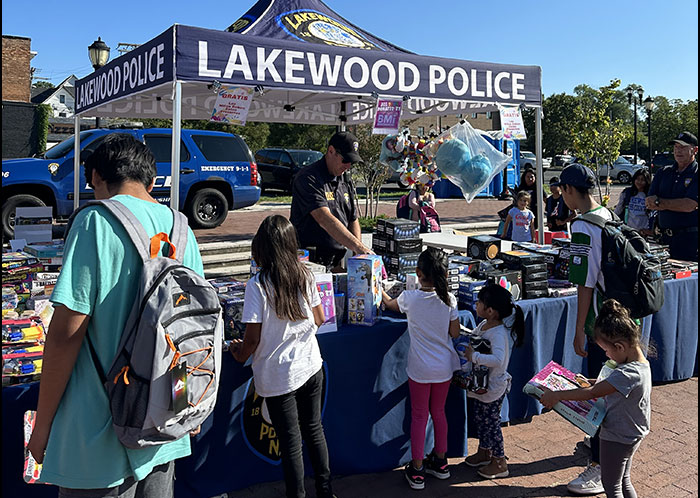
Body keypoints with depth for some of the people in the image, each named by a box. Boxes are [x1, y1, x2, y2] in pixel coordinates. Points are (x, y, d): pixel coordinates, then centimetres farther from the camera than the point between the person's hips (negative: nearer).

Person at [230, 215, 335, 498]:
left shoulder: (257, 285, -18)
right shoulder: (304, 276, -3)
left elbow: (253, 338, -16)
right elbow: (319, 319, 6)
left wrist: (240, 355, 4)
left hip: (278, 375, -5)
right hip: (311, 366, 5)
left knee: (291, 442, 9)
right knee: (314, 429, 20)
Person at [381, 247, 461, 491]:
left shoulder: (409, 298, -14)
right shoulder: (449, 299, -10)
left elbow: (389, 304, 10)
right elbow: (455, 333, -1)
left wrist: (379, 290, 30)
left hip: (420, 369, -3)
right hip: (444, 368, 3)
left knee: (419, 417, 10)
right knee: (439, 412, 20)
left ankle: (416, 471, 18)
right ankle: (440, 462, 35)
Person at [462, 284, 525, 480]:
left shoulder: (499, 333, -30)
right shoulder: (484, 325, -1)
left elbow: (498, 360, -45)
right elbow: (473, 337, 19)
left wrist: (474, 356, -40)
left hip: (494, 386, -9)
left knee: (491, 422, 5)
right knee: (480, 418, 22)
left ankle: (499, 463, 22)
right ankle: (484, 452, 41)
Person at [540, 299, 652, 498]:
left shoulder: (629, 373, -33)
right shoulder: (640, 364, -3)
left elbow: (593, 393, -35)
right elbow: (615, 384, 14)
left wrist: (556, 396, -30)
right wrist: (590, 382, 6)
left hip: (617, 437, -9)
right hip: (632, 434, 9)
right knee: (623, 481, 26)